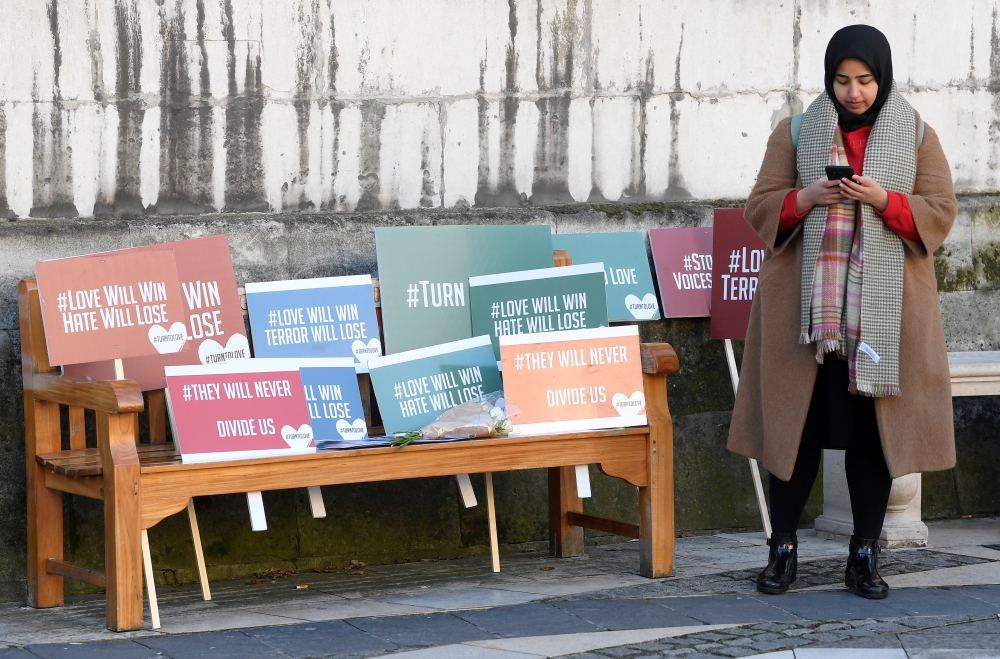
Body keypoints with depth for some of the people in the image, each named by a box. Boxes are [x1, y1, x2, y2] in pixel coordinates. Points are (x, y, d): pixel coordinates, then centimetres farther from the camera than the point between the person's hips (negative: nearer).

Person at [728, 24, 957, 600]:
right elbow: (760, 208, 6)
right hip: (807, 302, 0)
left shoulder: (916, 135, 7)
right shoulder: (797, 133, 7)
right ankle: (784, 548, 9)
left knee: (873, 426, 0)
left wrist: (884, 200, -15)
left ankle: (866, 554, 8)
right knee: (798, 421, -1)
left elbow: (941, 213, 2)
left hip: (884, 306, 0)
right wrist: (806, 198, -14)